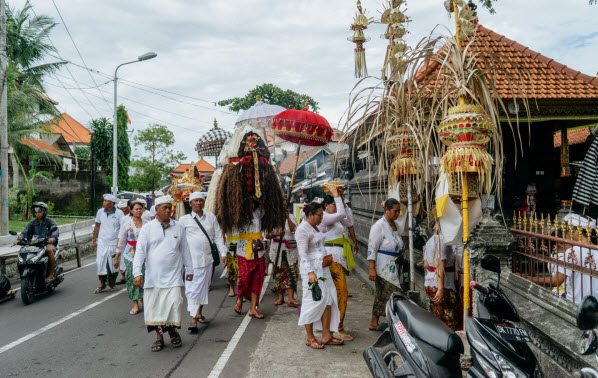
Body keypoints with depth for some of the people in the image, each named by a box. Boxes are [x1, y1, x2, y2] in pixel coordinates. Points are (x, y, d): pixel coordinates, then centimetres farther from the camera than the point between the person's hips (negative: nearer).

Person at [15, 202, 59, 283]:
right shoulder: (32, 223, 14)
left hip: (48, 243, -4)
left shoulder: (50, 221, 2)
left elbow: (56, 230, -16)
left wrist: (53, 237, -39)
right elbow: (25, 232, 0)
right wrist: (18, 239, -22)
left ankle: (51, 273, -26)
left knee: (49, 250, -36)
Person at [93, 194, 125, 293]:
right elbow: (97, 226, 12)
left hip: (114, 243, -2)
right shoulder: (100, 212, 4)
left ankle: (113, 283, 25)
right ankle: (102, 284, 15)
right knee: (100, 263, -1)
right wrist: (94, 241, 11)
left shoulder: (119, 213, -7)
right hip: (102, 243, 3)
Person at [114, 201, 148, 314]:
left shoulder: (145, 222, 6)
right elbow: (121, 241, 2)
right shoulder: (126, 223, 0)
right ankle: (135, 304, 8)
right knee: (133, 278, -1)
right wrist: (116, 258, 3)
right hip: (131, 254, -2)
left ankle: (144, 299, 22)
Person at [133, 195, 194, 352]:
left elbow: (185, 250, 15)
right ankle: (159, 337, 21)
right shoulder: (147, 228, 2)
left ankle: (173, 331, 22)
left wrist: (189, 270, 16)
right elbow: (140, 251, -3)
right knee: (155, 307, 4)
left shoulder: (178, 227, 8)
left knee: (174, 305, -4)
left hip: (173, 276, 1)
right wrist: (137, 273, -12)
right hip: (153, 277, 0)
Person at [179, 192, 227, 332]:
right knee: (192, 288, -7)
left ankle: (199, 313, 26)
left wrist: (223, 253, 3)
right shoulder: (184, 219, 3)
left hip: (207, 258, 3)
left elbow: (218, 237, 11)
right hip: (191, 259, -3)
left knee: (204, 287, 11)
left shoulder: (211, 217, 10)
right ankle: (193, 319, -6)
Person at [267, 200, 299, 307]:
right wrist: (276, 234, -17)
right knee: (279, 273, 4)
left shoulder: (290, 217, 9)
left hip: (290, 249, 1)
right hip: (277, 249, 0)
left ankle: (291, 298, -8)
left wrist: (288, 218, -12)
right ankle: (280, 297, 15)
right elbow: (267, 235, 0)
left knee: (291, 272, -7)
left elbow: (294, 230, -7)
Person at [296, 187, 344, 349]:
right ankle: (310, 338, 10)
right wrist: (310, 272, -30)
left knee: (328, 300, 9)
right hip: (312, 269, -9)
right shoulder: (303, 229, -13)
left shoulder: (318, 227, 14)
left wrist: (336, 195, 21)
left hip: (323, 268, 9)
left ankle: (326, 336, 18)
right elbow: (303, 253, -20)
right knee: (312, 302, -2)